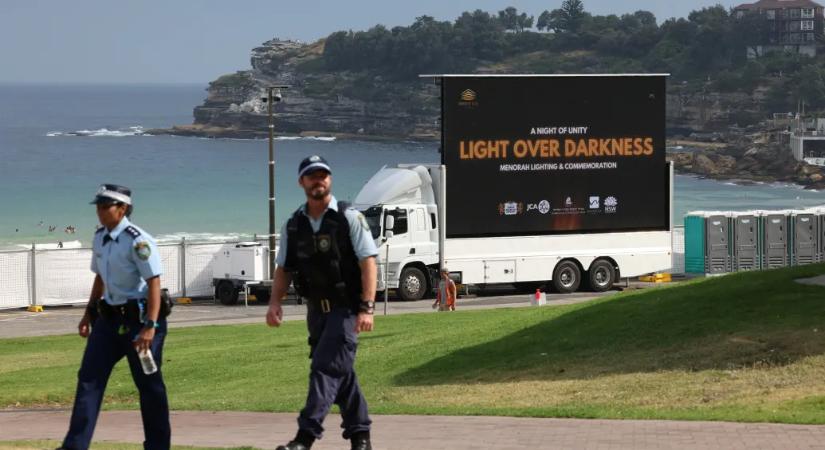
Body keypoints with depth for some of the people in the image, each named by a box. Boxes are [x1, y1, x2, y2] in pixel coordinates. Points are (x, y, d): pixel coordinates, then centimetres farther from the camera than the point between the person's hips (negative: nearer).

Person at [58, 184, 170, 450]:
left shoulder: (137, 241, -17)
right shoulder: (99, 238, 8)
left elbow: (154, 283, -21)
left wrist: (149, 327, -27)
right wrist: (88, 315, 23)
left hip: (138, 317, -8)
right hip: (109, 317, 8)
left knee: (149, 385, 2)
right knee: (89, 378, 0)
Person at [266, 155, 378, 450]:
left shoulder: (349, 218, -8)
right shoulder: (293, 226, 7)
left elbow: (368, 263, -12)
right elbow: (283, 268, 11)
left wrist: (367, 308, -20)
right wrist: (275, 302, -6)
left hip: (345, 307, -6)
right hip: (316, 309, 6)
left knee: (326, 369, -15)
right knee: (341, 373, 13)